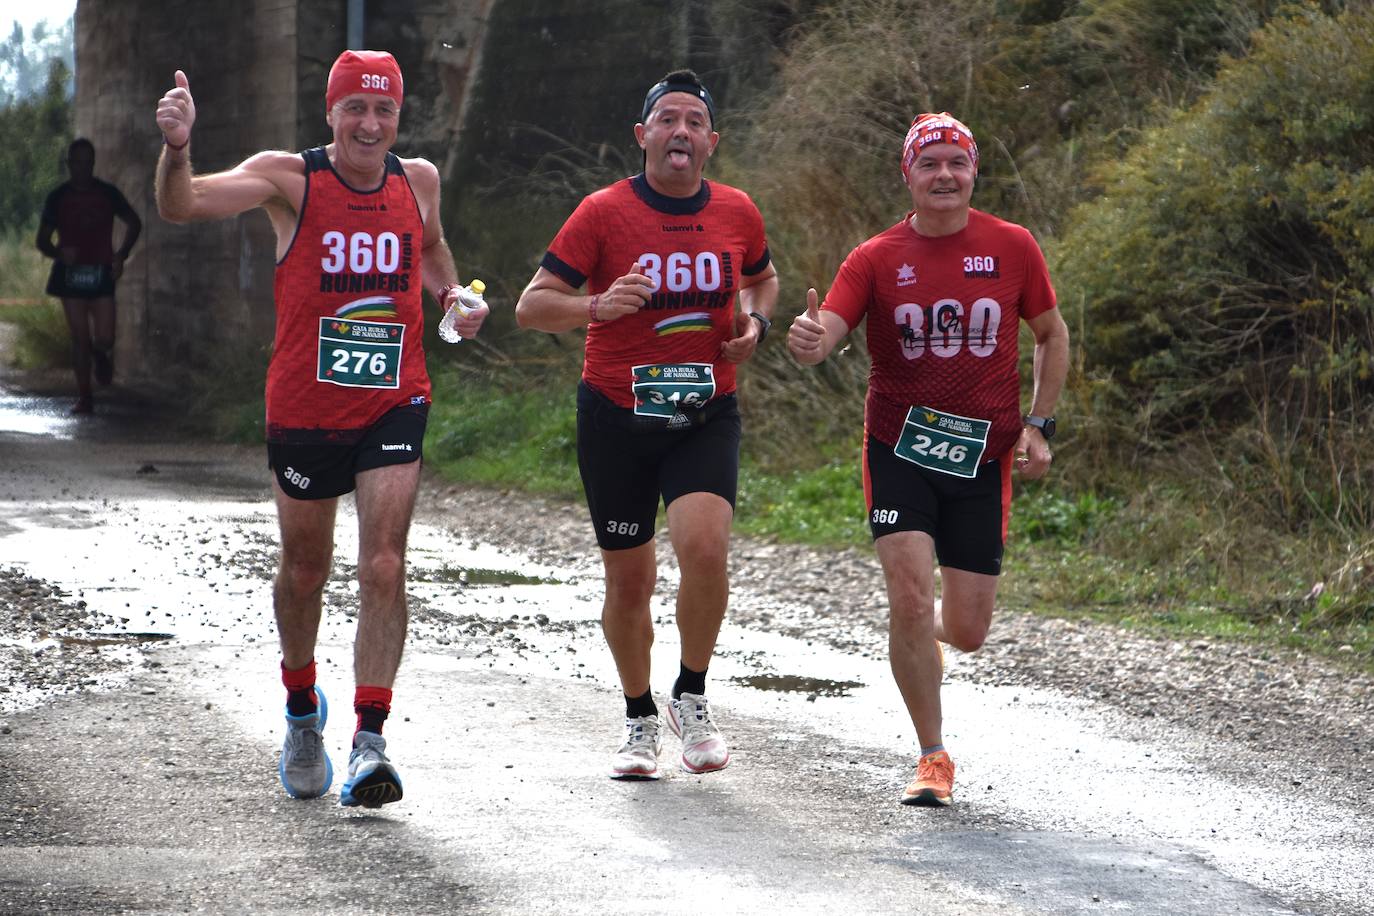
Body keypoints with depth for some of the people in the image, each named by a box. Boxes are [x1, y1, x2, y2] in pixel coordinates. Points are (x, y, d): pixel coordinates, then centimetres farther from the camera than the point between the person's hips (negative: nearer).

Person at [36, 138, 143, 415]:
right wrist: (59, 253, -17)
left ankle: (101, 355, 31)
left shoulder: (107, 193, 3)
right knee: (80, 338, -2)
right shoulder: (57, 197, 1)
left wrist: (121, 255, 1)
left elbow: (134, 224, 16)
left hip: (101, 274, 0)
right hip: (70, 274, 0)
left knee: (104, 339, -6)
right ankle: (84, 397, 7)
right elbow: (43, 239, 5)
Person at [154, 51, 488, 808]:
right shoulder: (290, 178, -9)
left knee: (383, 568, -14)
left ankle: (370, 740, -16)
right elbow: (182, 206, -24)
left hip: (394, 406, 1)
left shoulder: (418, 181, 2)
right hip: (304, 408, -1)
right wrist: (177, 149, -45)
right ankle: (302, 714, 38)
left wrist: (451, 297, 6)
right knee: (304, 571, 14)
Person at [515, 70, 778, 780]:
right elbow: (530, 306, -6)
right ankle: (640, 720, 28)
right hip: (616, 415, -1)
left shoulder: (737, 213, 4)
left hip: (706, 414, 1)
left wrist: (755, 324, 4)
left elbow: (763, 278, 25)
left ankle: (692, 696, 0)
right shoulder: (603, 212, -6)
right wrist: (597, 306, -25)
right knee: (629, 580, 5)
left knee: (704, 546, -23)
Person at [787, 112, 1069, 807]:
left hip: (984, 455, 1)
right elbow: (824, 335, -12)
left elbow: (1051, 335, 13)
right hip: (898, 448, -1)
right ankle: (933, 758, 0)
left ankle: (928, 633, 41)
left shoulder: (1012, 247, 1)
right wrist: (808, 342, -37)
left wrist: (1038, 425, 3)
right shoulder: (876, 258, -2)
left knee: (966, 632, 1)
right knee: (909, 598, -16)